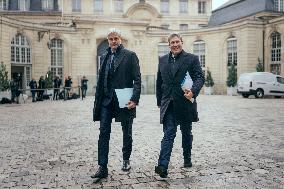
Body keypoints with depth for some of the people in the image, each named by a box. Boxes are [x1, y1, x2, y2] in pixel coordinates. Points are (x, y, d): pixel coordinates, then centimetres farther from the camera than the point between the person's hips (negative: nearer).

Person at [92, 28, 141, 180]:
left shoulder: (130, 56, -2)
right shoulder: (104, 57, 13)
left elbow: (137, 79, -7)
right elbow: (100, 80, 15)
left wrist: (134, 99, -17)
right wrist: (97, 100, 10)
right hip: (106, 101, 4)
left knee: (127, 133, 11)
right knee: (103, 133, -2)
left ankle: (126, 160, 31)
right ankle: (102, 167, 2)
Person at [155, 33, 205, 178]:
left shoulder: (192, 59, 1)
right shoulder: (163, 60, 11)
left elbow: (200, 77, -7)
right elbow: (159, 82, 15)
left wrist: (193, 91, -26)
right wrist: (159, 101, 13)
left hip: (185, 103, -1)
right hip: (168, 104, 1)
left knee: (186, 133, 15)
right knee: (168, 134, -8)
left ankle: (187, 159, 34)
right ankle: (163, 166, -15)